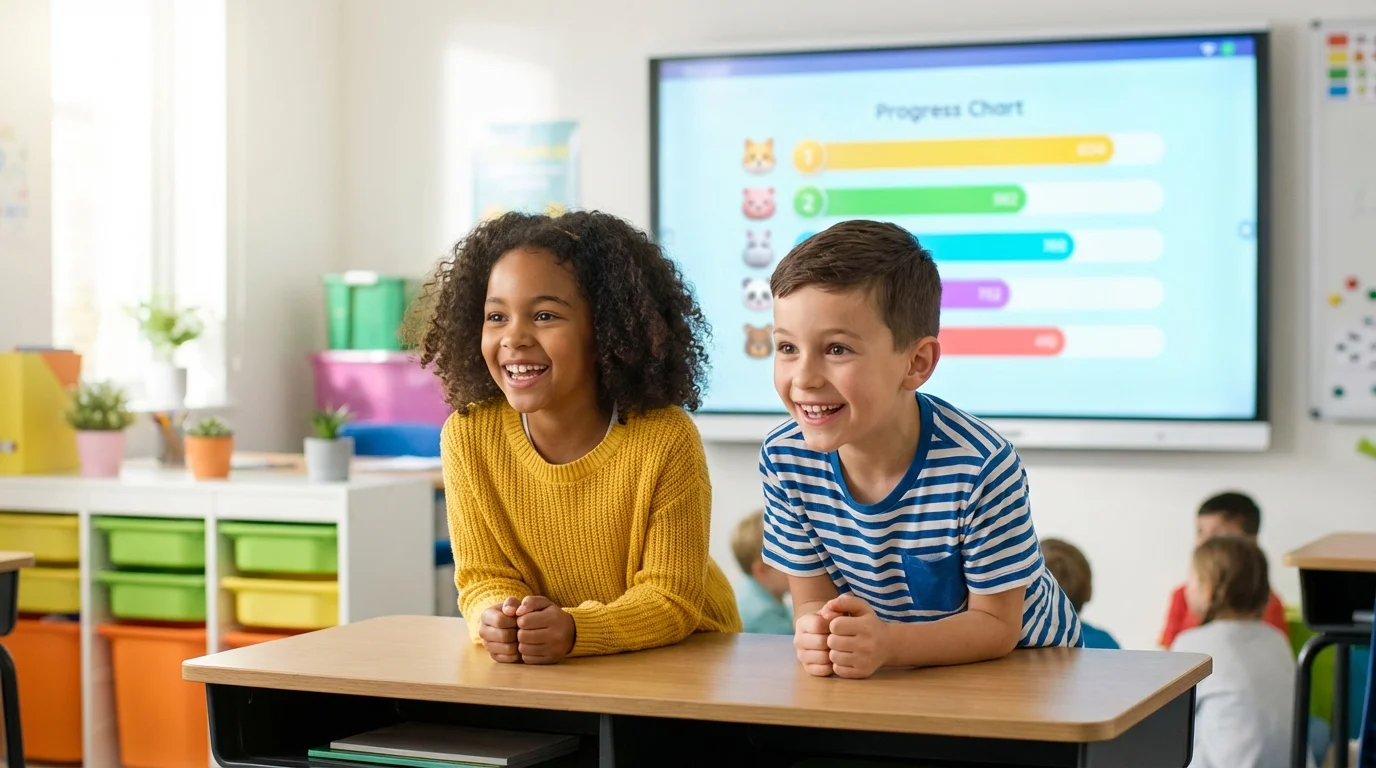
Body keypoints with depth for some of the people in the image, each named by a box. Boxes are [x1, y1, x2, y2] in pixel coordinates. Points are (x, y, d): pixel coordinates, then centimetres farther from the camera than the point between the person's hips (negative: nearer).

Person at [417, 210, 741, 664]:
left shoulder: (667, 440, -17)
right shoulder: (468, 437, -8)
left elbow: (670, 598, -14)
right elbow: (484, 577, -3)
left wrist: (574, 630, -31)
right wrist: (496, 619, -26)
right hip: (536, 667, 4)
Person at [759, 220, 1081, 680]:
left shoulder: (982, 468, -25)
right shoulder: (785, 459, -12)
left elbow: (996, 624, -17)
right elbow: (813, 601, -4)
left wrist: (887, 643, -33)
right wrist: (818, 638, -27)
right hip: (892, 675, 4)